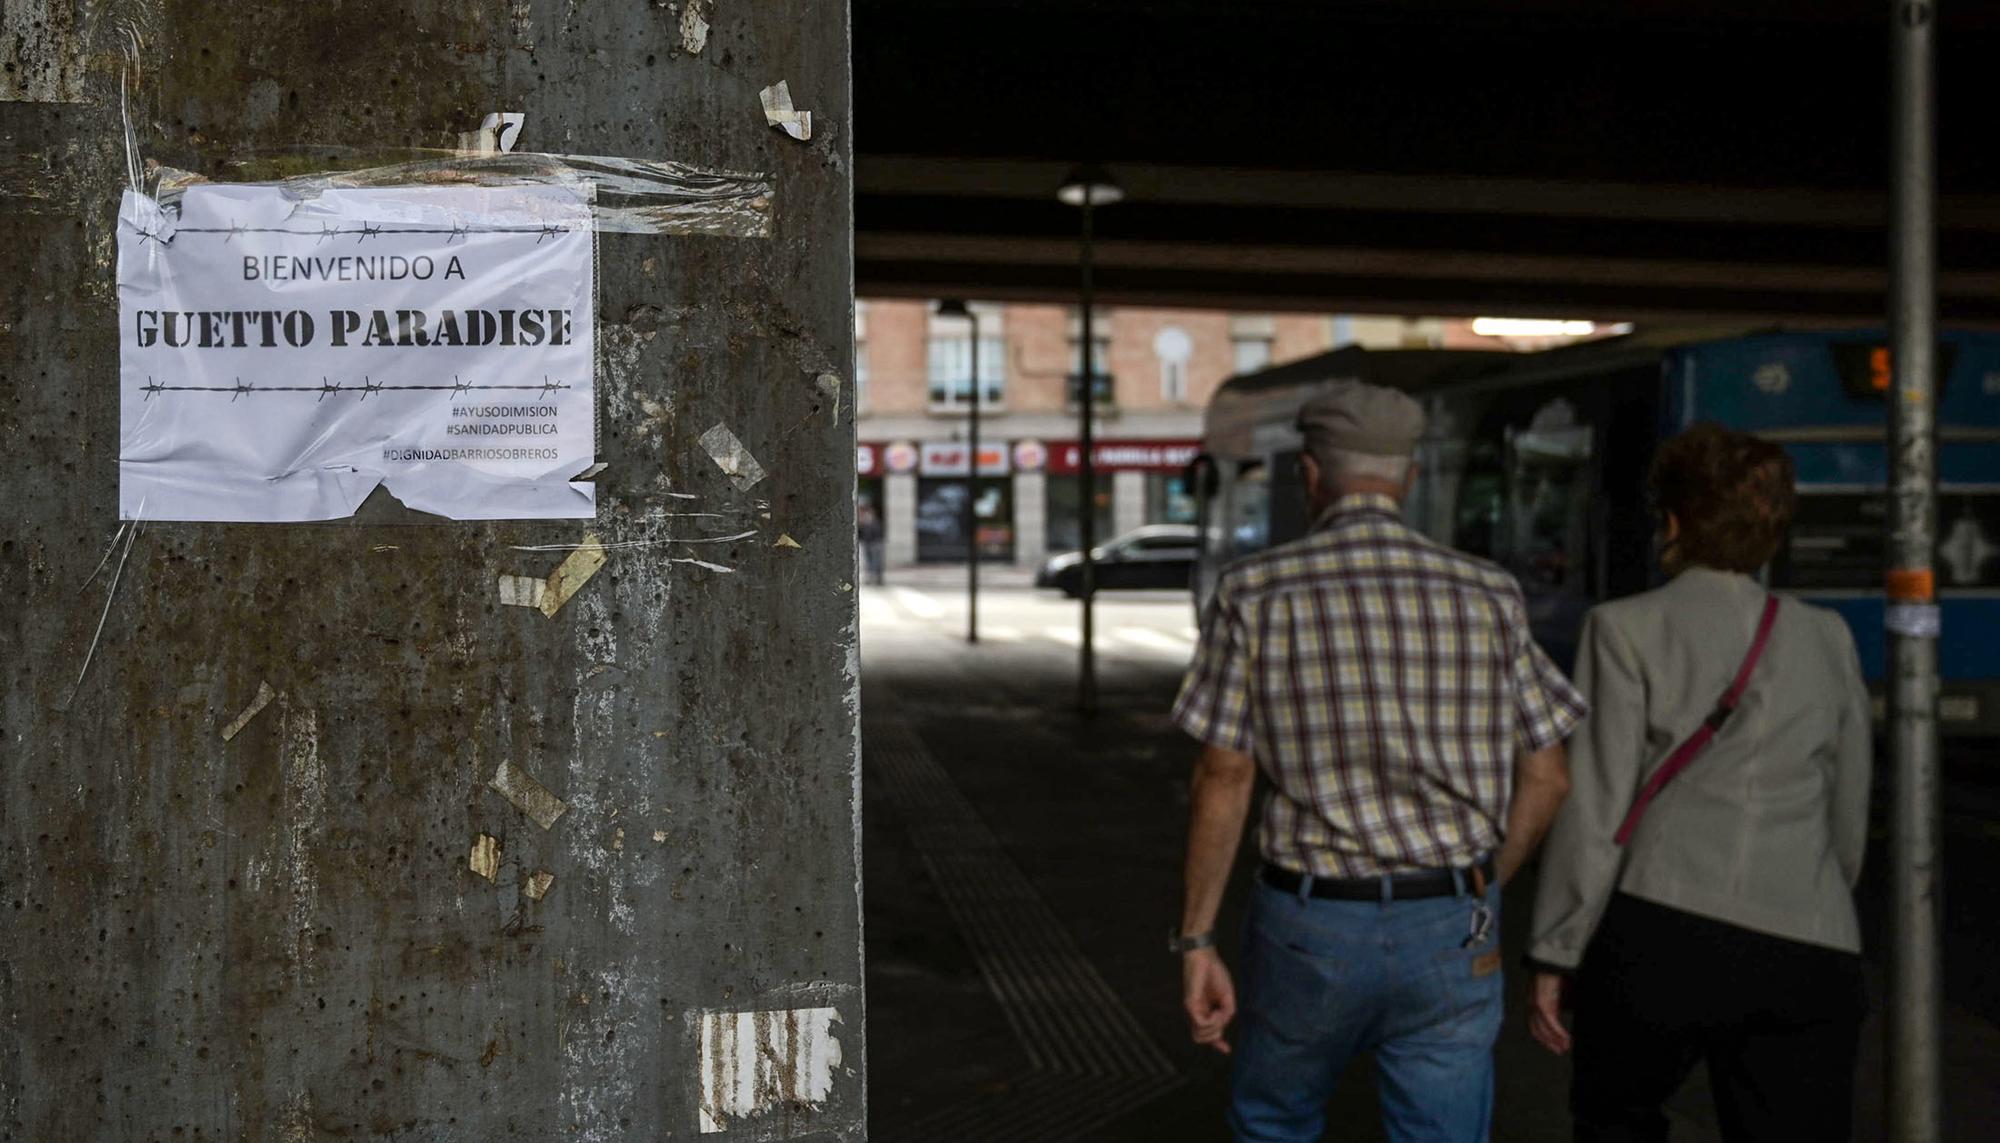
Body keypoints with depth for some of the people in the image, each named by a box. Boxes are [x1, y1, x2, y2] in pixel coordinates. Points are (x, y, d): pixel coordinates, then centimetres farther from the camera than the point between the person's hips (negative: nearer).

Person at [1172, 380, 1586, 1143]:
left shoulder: (1255, 593, -7)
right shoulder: (1489, 595, -1)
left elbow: (1223, 779, -8)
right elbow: (1544, 778, 2)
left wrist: (1196, 942, -2)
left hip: (1311, 928, -1)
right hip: (1451, 935, 1)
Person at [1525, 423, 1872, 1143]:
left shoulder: (1627, 629, 0)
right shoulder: (1828, 638, 13)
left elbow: (1596, 807, -5)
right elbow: (1850, 817, 18)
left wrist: (1555, 957, 1)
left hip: (1664, 935, -3)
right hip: (1815, 955, 3)